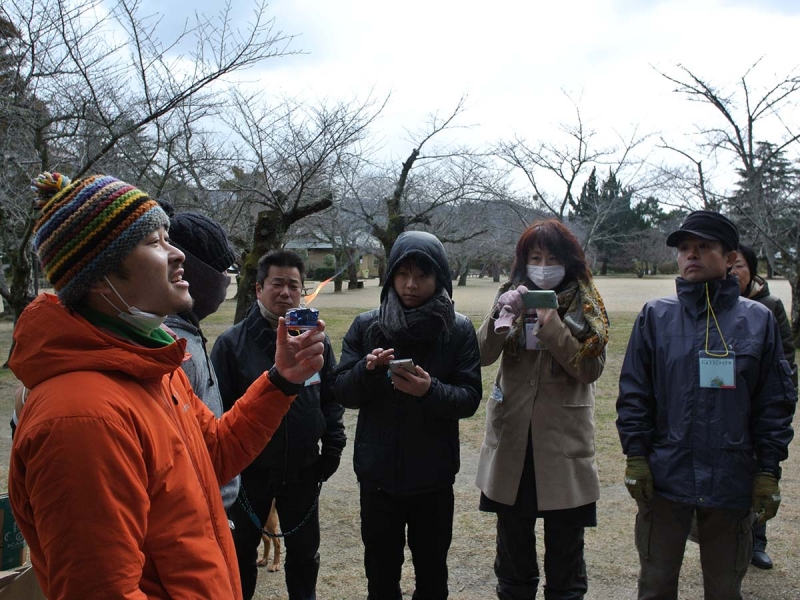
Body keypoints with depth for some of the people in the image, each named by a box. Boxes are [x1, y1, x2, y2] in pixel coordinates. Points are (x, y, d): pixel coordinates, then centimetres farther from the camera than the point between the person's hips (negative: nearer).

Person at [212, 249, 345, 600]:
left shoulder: (317, 341, 0)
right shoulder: (232, 342, -9)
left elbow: (331, 399, 4)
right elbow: (219, 407, -9)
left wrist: (333, 447, -1)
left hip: (303, 470, 2)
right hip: (249, 468, -2)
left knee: (304, 550, 17)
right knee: (243, 548, 17)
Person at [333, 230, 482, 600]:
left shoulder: (459, 330, -4)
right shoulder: (366, 326, -1)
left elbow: (470, 399, -9)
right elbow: (343, 393, -3)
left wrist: (431, 390, -28)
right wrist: (367, 369, -23)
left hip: (434, 477, -1)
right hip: (377, 474, 1)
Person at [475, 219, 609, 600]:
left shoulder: (586, 306, -1)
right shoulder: (513, 298, 5)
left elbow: (591, 368, -11)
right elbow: (483, 355, -6)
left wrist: (553, 327, -22)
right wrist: (501, 315, -23)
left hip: (562, 439, -2)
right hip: (512, 437, 2)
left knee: (565, 546, 8)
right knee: (512, 544, 14)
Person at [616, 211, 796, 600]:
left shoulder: (758, 320, 1)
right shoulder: (655, 316, 1)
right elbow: (634, 393, 2)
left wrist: (768, 472, -1)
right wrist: (636, 458, -4)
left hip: (733, 482, 0)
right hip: (665, 477, 0)